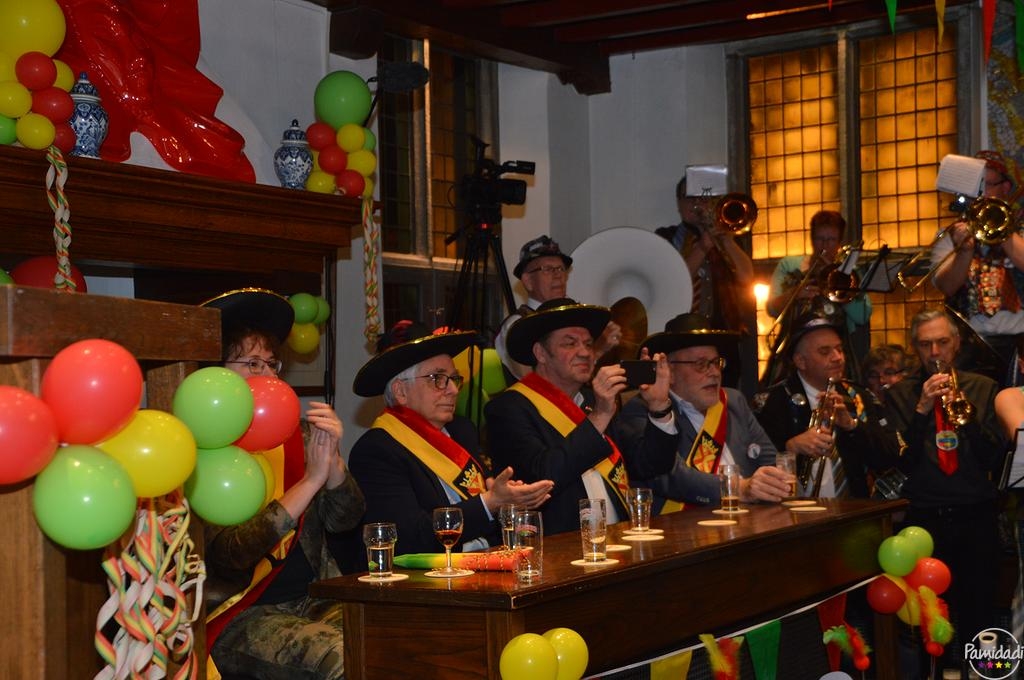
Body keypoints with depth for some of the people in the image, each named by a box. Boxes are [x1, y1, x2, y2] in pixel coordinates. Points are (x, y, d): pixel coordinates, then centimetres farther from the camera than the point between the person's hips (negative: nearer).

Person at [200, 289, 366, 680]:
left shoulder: (295, 435, 10)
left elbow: (343, 521, 7)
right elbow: (228, 554, -18)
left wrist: (333, 461, -12)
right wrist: (311, 480, -19)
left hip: (315, 601, 6)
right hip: (240, 614, -5)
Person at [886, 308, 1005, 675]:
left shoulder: (983, 389, 7)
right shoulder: (900, 394, 5)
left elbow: (995, 458, 0)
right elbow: (900, 463, -4)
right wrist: (921, 410, -16)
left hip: (975, 518, 1)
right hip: (923, 518, -1)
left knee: (978, 611, 3)